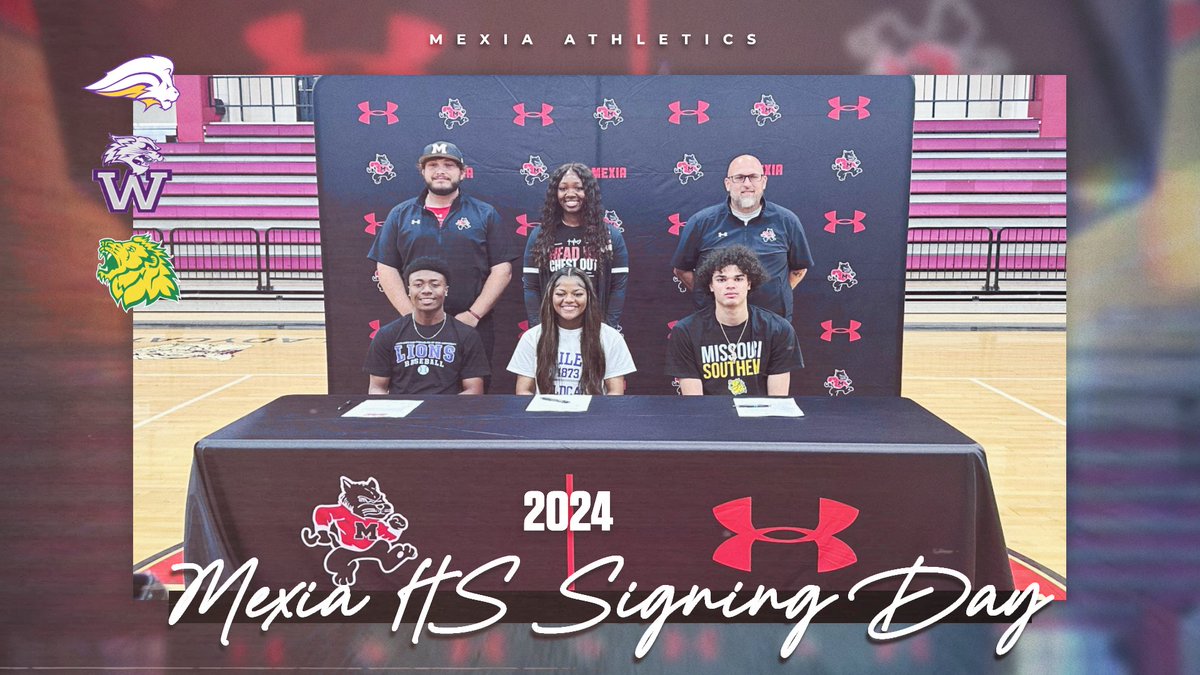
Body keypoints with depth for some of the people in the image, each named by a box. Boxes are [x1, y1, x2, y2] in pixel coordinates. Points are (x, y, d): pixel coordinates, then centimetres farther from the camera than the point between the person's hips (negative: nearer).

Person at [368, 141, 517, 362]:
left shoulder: (485, 214, 6)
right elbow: (386, 269, 6)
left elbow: (502, 269, 1)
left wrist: (473, 314, -8)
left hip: (473, 328, -1)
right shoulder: (401, 215, 10)